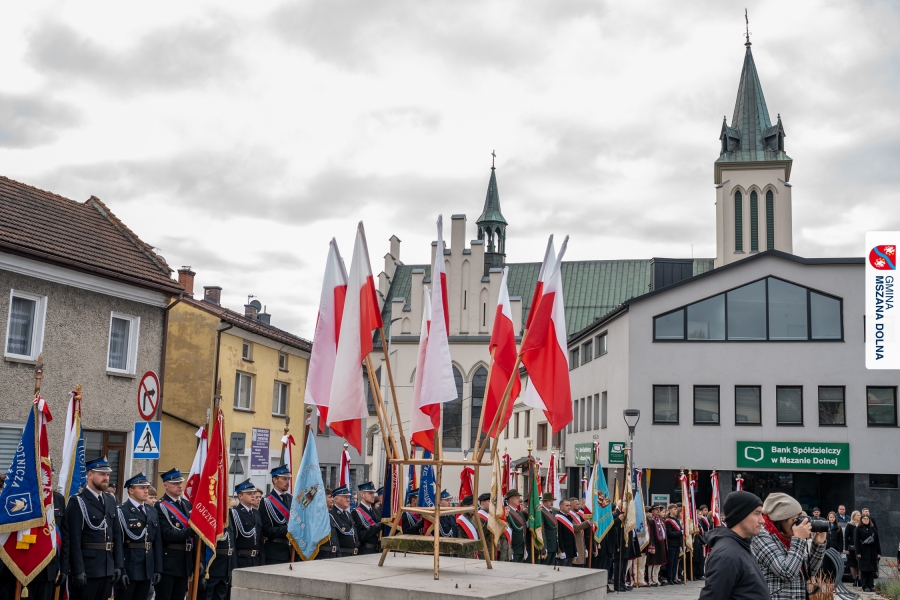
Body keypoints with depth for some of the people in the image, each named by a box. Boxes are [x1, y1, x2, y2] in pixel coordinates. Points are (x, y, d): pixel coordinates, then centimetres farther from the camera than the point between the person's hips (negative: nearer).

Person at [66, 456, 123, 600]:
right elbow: (74, 539, -14)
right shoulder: (77, 502, -8)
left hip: (107, 568, 6)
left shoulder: (111, 501, 13)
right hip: (86, 568, -6)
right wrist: (78, 571, -19)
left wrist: (117, 565, 8)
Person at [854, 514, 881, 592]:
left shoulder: (873, 529, 13)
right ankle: (865, 586, -1)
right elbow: (856, 541, -5)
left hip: (872, 552, 4)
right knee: (864, 569, -4)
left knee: (872, 569, 3)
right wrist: (858, 553, -12)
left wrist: (878, 553, 6)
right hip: (863, 552, -4)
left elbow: (877, 541, 12)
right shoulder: (858, 529, 0)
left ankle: (871, 585, 9)